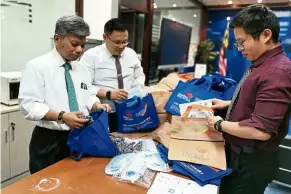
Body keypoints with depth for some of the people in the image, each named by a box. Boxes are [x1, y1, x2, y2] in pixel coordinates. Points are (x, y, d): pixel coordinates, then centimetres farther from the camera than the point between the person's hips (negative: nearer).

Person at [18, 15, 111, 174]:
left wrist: (96, 105, -8)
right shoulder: (37, 66, -10)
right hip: (49, 141, -5)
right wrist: (61, 116, -28)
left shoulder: (82, 69, 7)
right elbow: (28, 105, -16)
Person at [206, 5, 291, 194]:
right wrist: (228, 104, 7)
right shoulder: (261, 64, 5)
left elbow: (260, 131, -31)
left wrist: (220, 124, -18)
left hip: (252, 160, -9)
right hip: (237, 151, 9)